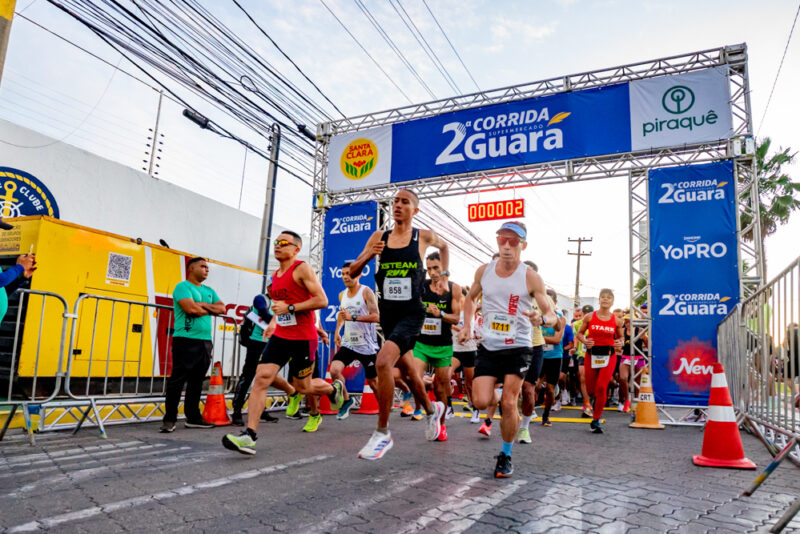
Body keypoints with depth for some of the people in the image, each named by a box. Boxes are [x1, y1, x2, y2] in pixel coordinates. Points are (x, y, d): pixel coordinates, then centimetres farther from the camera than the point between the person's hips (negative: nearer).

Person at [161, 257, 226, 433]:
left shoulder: (209, 291, 20)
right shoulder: (183, 287, -2)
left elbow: (222, 309, 9)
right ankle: (169, 419, 0)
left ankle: (193, 417, 18)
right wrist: (210, 309, 0)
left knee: (197, 381, 11)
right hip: (186, 340, -7)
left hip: (205, 341, 7)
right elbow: (190, 308, -17)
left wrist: (202, 305, -5)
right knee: (178, 379, -5)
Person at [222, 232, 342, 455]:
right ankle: (249, 436, -12)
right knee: (262, 377, -11)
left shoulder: (302, 269, -10)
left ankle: (333, 388, 40)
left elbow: (322, 300, -18)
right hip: (280, 336, 6)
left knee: (302, 386, 7)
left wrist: (289, 308, -21)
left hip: (303, 338, -6)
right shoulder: (275, 275, 14)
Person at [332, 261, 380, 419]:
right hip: (348, 343, 5)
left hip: (367, 345, -4)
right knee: (334, 369, -16)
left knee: (372, 381, 6)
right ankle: (347, 400, 8)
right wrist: (337, 330, 14)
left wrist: (353, 317, -27)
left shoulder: (366, 292, -11)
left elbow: (376, 317, -20)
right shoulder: (342, 295, 8)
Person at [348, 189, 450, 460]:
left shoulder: (424, 236, 0)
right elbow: (352, 273, 4)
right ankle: (432, 409, 47)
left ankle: (382, 433, -11)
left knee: (383, 362, -25)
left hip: (411, 313, -4)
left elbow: (444, 246, 23)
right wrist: (367, 256, -14)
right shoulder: (378, 237, 4)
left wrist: (444, 274, 13)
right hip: (387, 313, 4)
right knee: (408, 371, 18)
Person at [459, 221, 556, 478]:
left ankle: (506, 456, 18)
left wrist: (541, 319, -30)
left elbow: (551, 316, -7)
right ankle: (497, 395, 28)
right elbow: (471, 298, 19)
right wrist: (467, 326, 6)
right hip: (488, 346, 3)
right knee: (481, 402, -9)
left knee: (509, 404, -4)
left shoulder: (531, 277, -8)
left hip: (517, 348, -2)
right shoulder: (484, 271, 1)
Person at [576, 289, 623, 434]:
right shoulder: (589, 317, -1)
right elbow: (579, 333, 8)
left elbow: (620, 336, 16)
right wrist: (584, 341, -13)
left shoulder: (617, 321, 2)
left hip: (609, 356, -1)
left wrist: (620, 342, -7)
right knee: (591, 389, 7)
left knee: (602, 387, -10)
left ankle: (596, 421, 3)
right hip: (591, 355, 1)